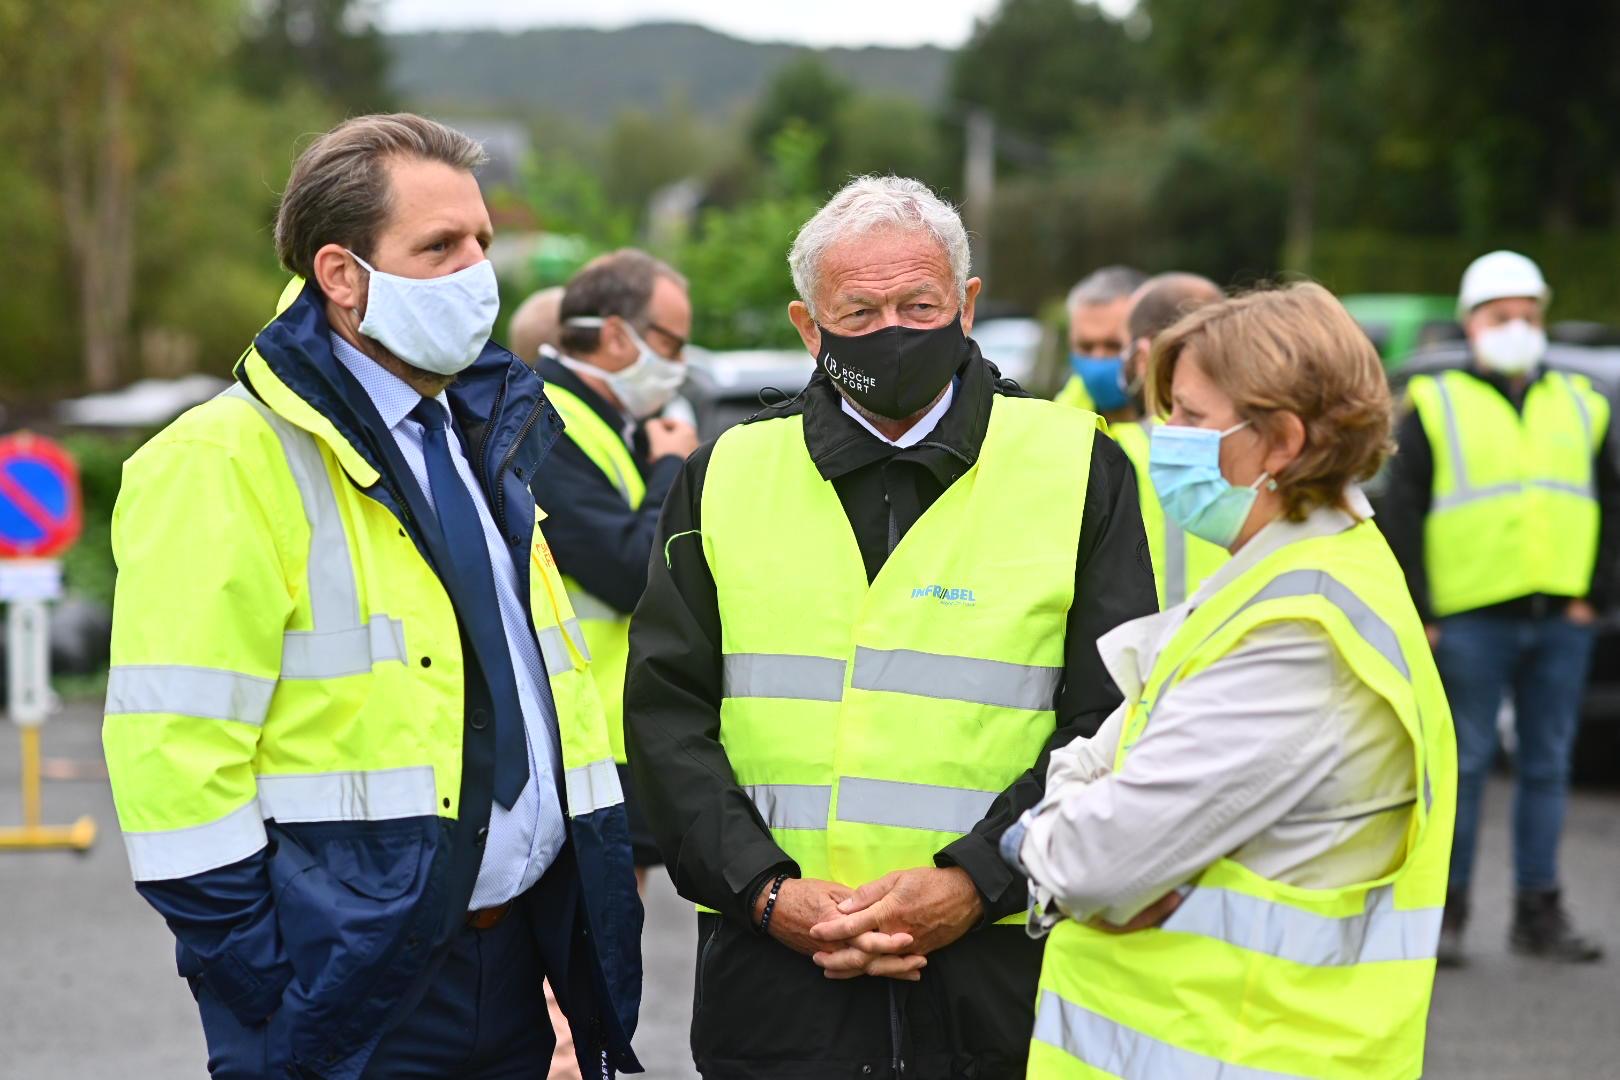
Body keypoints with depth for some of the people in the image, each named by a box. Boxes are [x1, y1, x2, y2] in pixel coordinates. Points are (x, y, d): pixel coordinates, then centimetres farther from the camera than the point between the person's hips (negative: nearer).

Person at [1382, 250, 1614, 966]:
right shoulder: (1434, 406, 4)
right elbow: (1401, 515, 0)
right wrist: (1416, 613, -7)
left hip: (1561, 619, 4)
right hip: (1470, 619, -4)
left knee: (1547, 765, 7)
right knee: (1462, 764, -1)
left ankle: (1539, 913, 14)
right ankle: (1444, 913, 7)